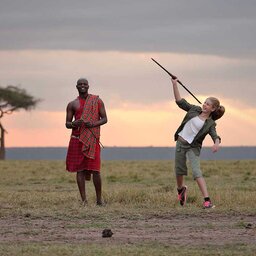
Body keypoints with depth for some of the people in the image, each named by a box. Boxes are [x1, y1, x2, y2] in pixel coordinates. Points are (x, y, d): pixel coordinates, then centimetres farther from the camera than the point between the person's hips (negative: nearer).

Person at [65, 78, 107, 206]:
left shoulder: (97, 101, 8)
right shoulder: (72, 104, 11)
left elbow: (104, 119, 6)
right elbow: (67, 124, 11)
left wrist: (93, 124, -13)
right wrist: (74, 124, -13)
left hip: (92, 139, -2)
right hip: (77, 139, 2)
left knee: (95, 170, -7)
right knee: (80, 169, -2)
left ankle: (99, 199, 5)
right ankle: (84, 200, 1)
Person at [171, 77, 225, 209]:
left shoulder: (210, 123, -6)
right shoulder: (195, 110, 4)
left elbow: (215, 136, -18)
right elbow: (180, 101, 7)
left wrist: (216, 143, -42)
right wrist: (174, 84, 1)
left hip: (193, 148, -4)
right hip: (180, 143, 4)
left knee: (196, 172, -19)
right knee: (179, 171, 14)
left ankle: (207, 200, -25)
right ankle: (181, 189, 46)